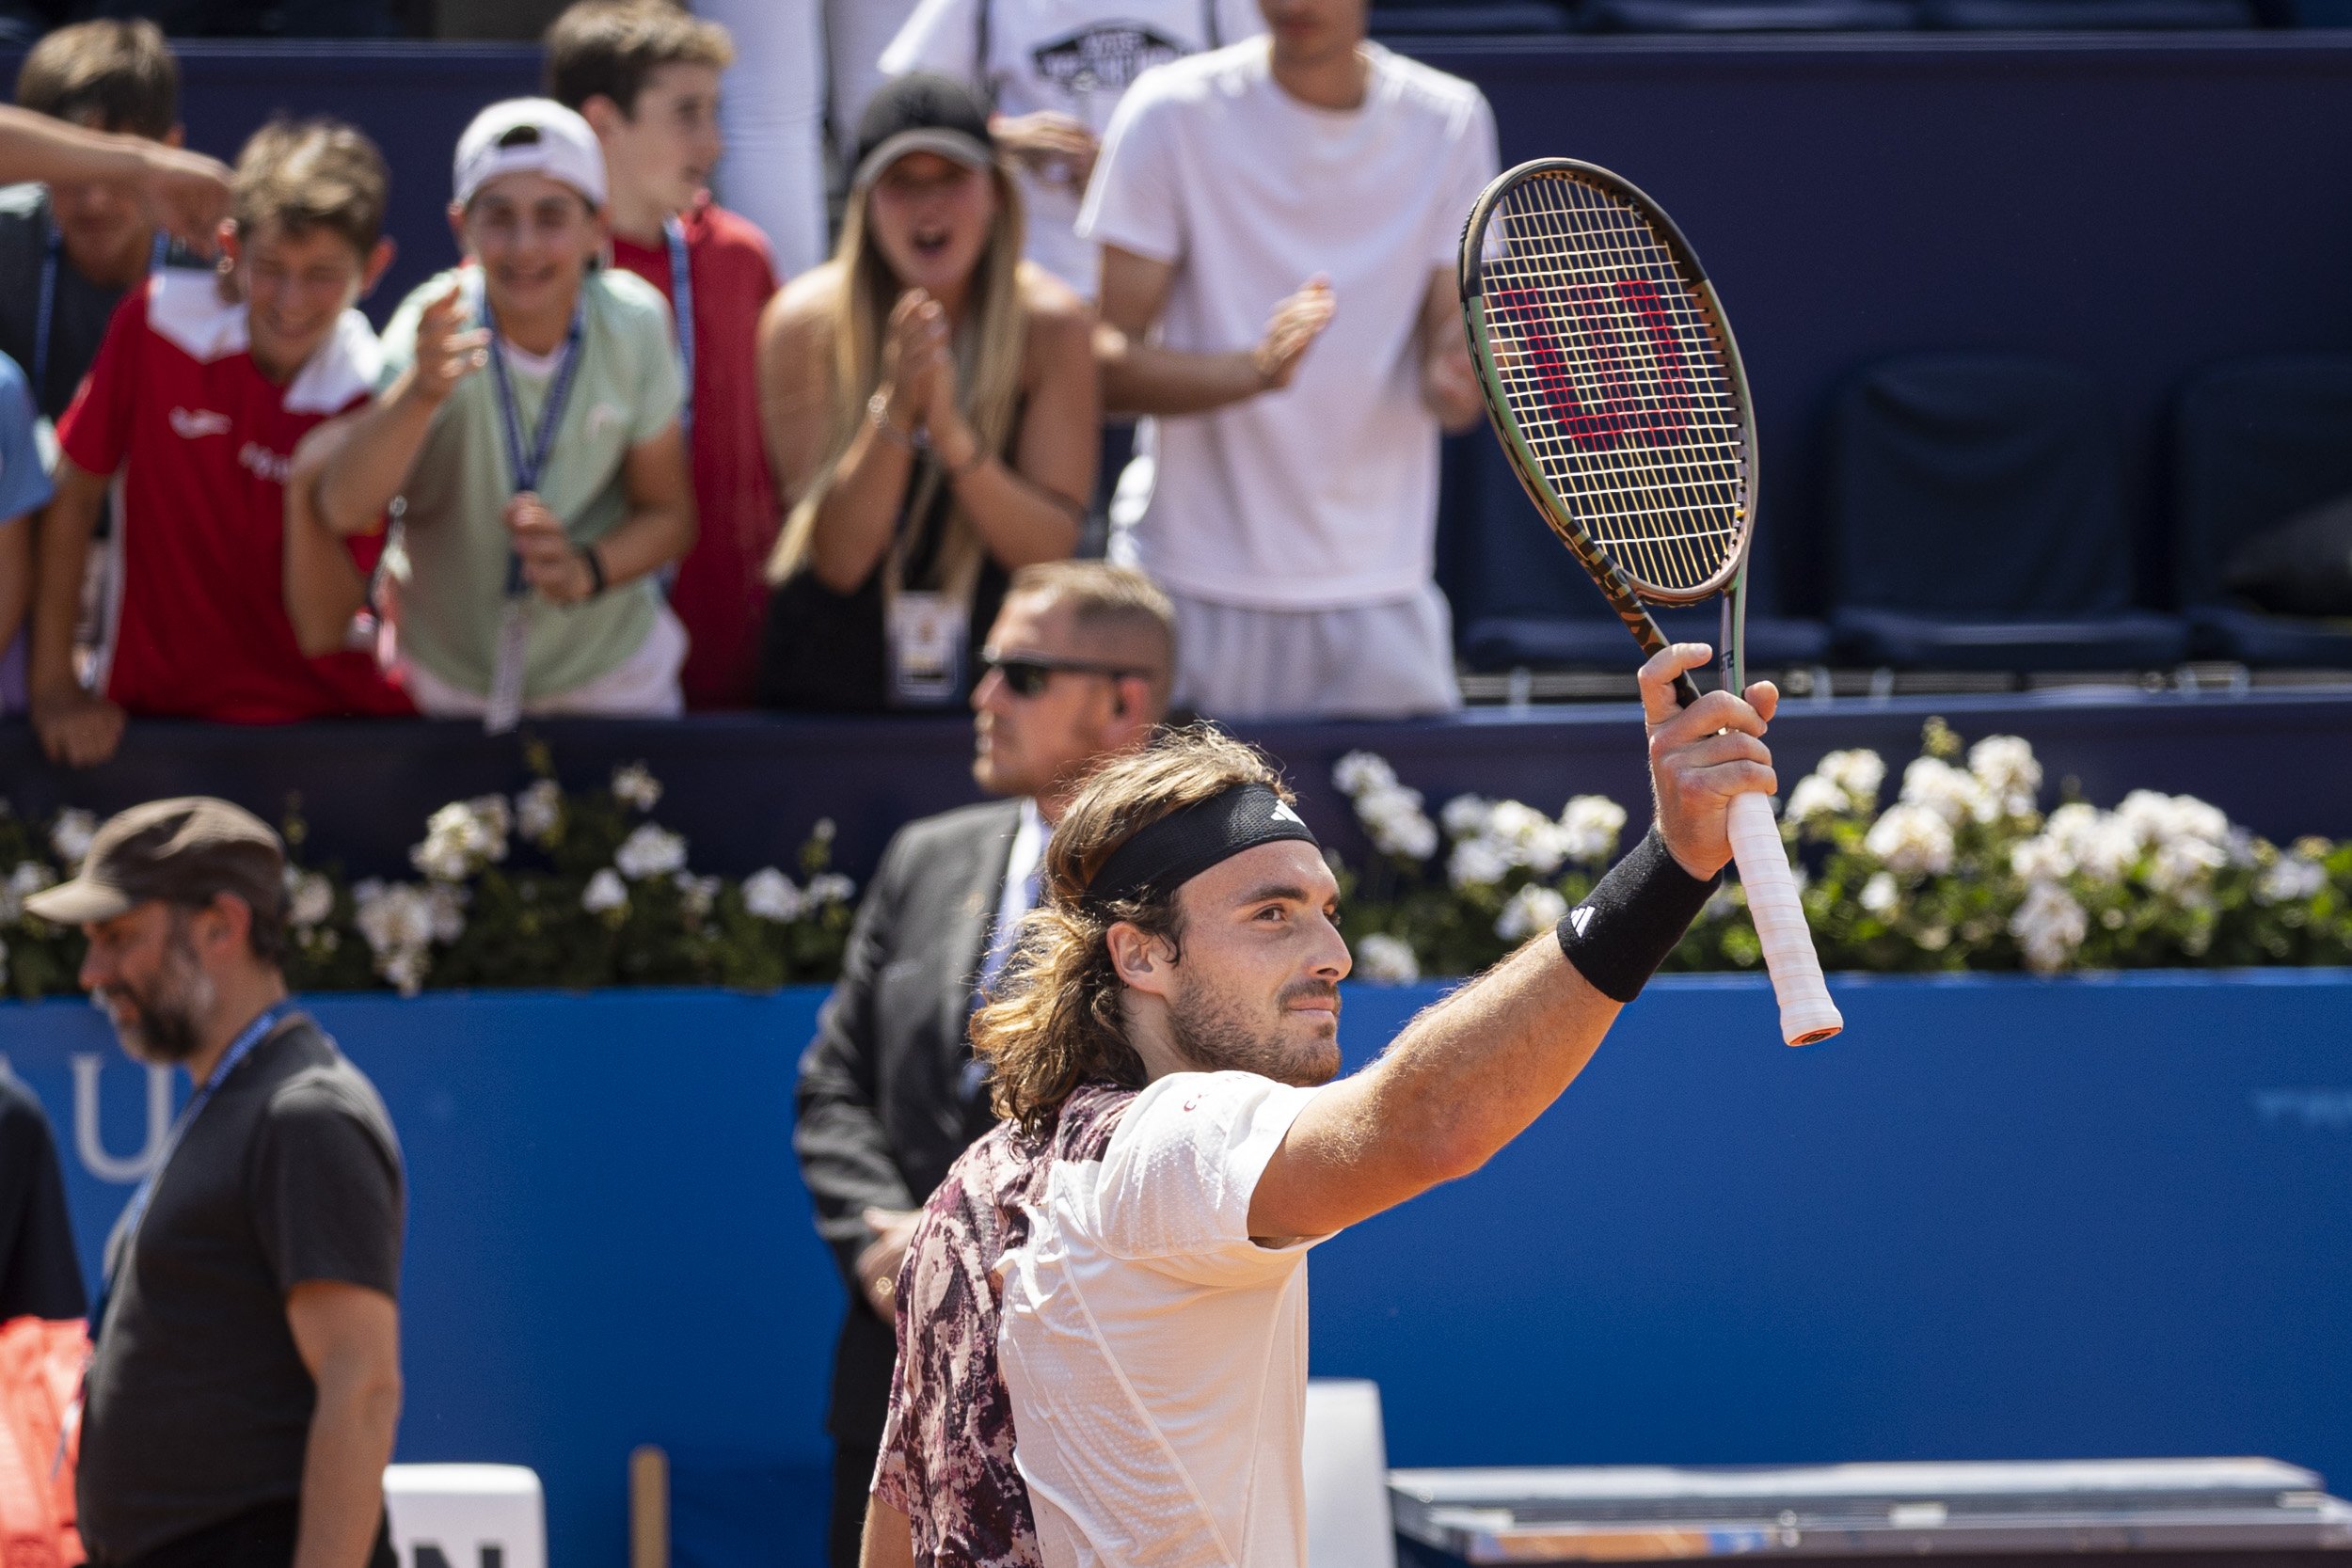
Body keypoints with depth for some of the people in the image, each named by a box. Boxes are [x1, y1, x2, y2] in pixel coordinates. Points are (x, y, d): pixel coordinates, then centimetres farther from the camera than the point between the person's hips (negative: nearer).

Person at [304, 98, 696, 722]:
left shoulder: (634, 323, -15)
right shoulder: (435, 330, -23)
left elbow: (668, 515, -3)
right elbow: (343, 508, -37)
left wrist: (587, 570, -24)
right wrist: (419, 392, -54)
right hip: (450, 689, -2)